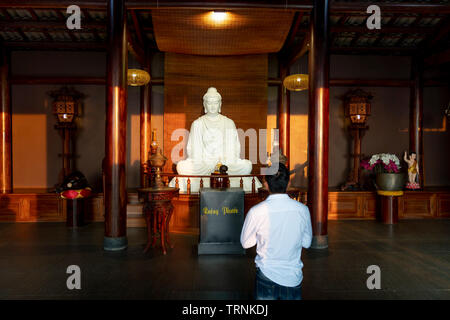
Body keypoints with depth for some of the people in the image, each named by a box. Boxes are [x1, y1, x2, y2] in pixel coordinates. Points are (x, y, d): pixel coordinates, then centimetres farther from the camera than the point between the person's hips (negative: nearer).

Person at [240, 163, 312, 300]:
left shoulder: (256, 212, -18)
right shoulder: (302, 209, -11)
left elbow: (246, 243, -3)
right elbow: (306, 242, 3)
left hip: (267, 277, -2)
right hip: (294, 278, 2)